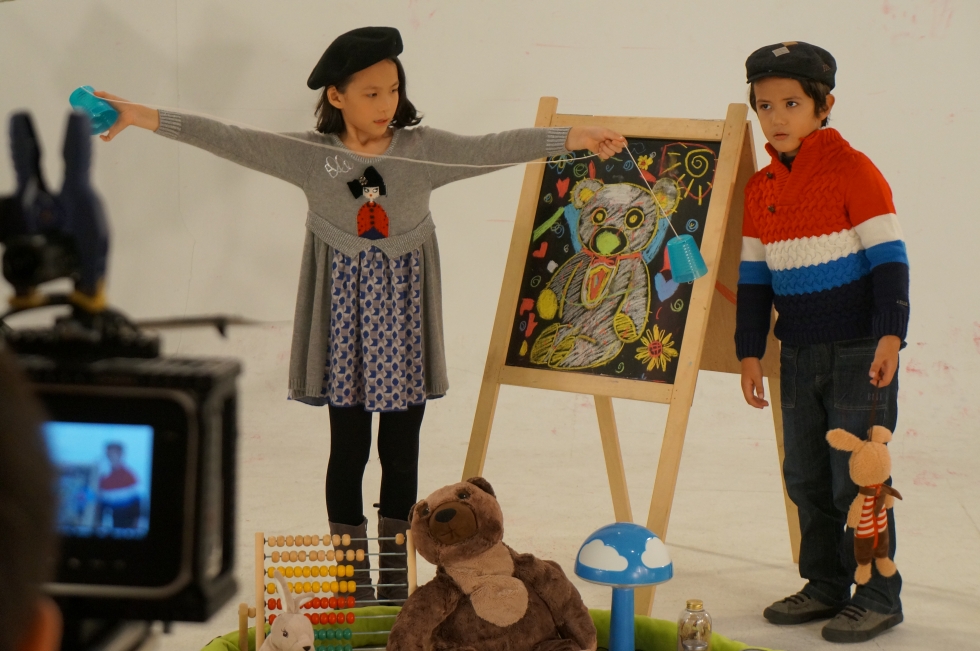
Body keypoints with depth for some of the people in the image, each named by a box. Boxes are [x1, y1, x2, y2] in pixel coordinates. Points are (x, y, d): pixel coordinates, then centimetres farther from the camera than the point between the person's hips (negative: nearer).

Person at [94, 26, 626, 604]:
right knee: (348, 447, 6)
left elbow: (493, 148, -13)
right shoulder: (308, 154, -7)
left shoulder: (423, 149, -6)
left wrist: (571, 138, -23)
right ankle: (352, 573, 19)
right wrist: (146, 117, -16)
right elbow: (231, 139, -10)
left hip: (404, 315, 1)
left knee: (402, 449, 8)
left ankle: (396, 572, 22)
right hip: (346, 314, -1)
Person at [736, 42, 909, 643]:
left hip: (859, 351, -6)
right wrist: (750, 351, 10)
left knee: (857, 480, -3)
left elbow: (888, 257, -12)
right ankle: (826, 586, 25)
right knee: (806, 479, 11)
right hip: (799, 355, 6)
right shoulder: (761, 188, 8)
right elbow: (754, 277, 13)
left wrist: (890, 335, -19)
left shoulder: (852, 169, -10)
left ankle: (878, 597, 9)